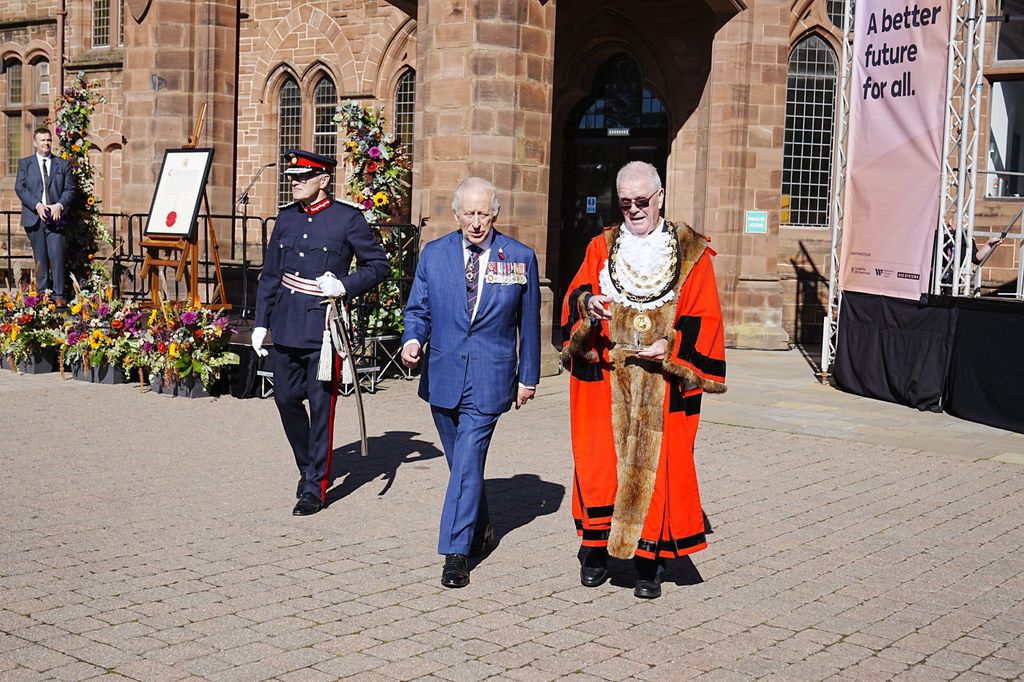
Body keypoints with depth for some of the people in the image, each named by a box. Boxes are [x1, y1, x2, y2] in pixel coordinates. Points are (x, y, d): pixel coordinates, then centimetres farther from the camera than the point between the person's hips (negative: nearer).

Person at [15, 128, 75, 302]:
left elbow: (69, 189, 7)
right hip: (34, 216, 0)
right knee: (40, 258, 3)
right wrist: (37, 205, -12)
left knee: (57, 256, -10)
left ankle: (59, 295, -8)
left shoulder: (63, 164, 13)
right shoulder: (25, 163, 11)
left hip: (55, 216, 0)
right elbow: (20, 188, 2)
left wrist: (59, 205, -11)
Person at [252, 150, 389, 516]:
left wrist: (345, 286, -16)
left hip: (323, 326, -5)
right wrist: (261, 322, 10)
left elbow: (379, 265, -1)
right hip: (286, 327, 5)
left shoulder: (348, 219, -6)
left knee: (321, 407, 0)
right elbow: (270, 275, 14)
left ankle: (315, 487, 9)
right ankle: (308, 467, 32)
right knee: (286, 399, 11)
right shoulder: (286, 217, 9)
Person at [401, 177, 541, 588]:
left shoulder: (520, 258, -1)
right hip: (443, 373, 3)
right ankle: (480, 529, 36)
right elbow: (418, 309, 9)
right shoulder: (434, 254, 4)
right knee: (462, 460, 15)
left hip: (489, 378, -3)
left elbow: (529, 323, 5)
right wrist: (412, 339, -13)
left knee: (468, 461, -11)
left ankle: (456, 553, -8)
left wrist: (528, 376, 6)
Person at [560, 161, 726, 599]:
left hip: (663, 386, -1)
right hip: (605, 381, 1)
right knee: (600, 462, -1)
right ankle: (595, 551, 12)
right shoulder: (601, 248, 11)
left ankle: (649, 562, 9)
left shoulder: (691, 254, 5)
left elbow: (705, 318, 2)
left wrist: (671, 347, -14)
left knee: (656, 466, -1)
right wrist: (587, 305, -20)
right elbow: (574, 298, 3)